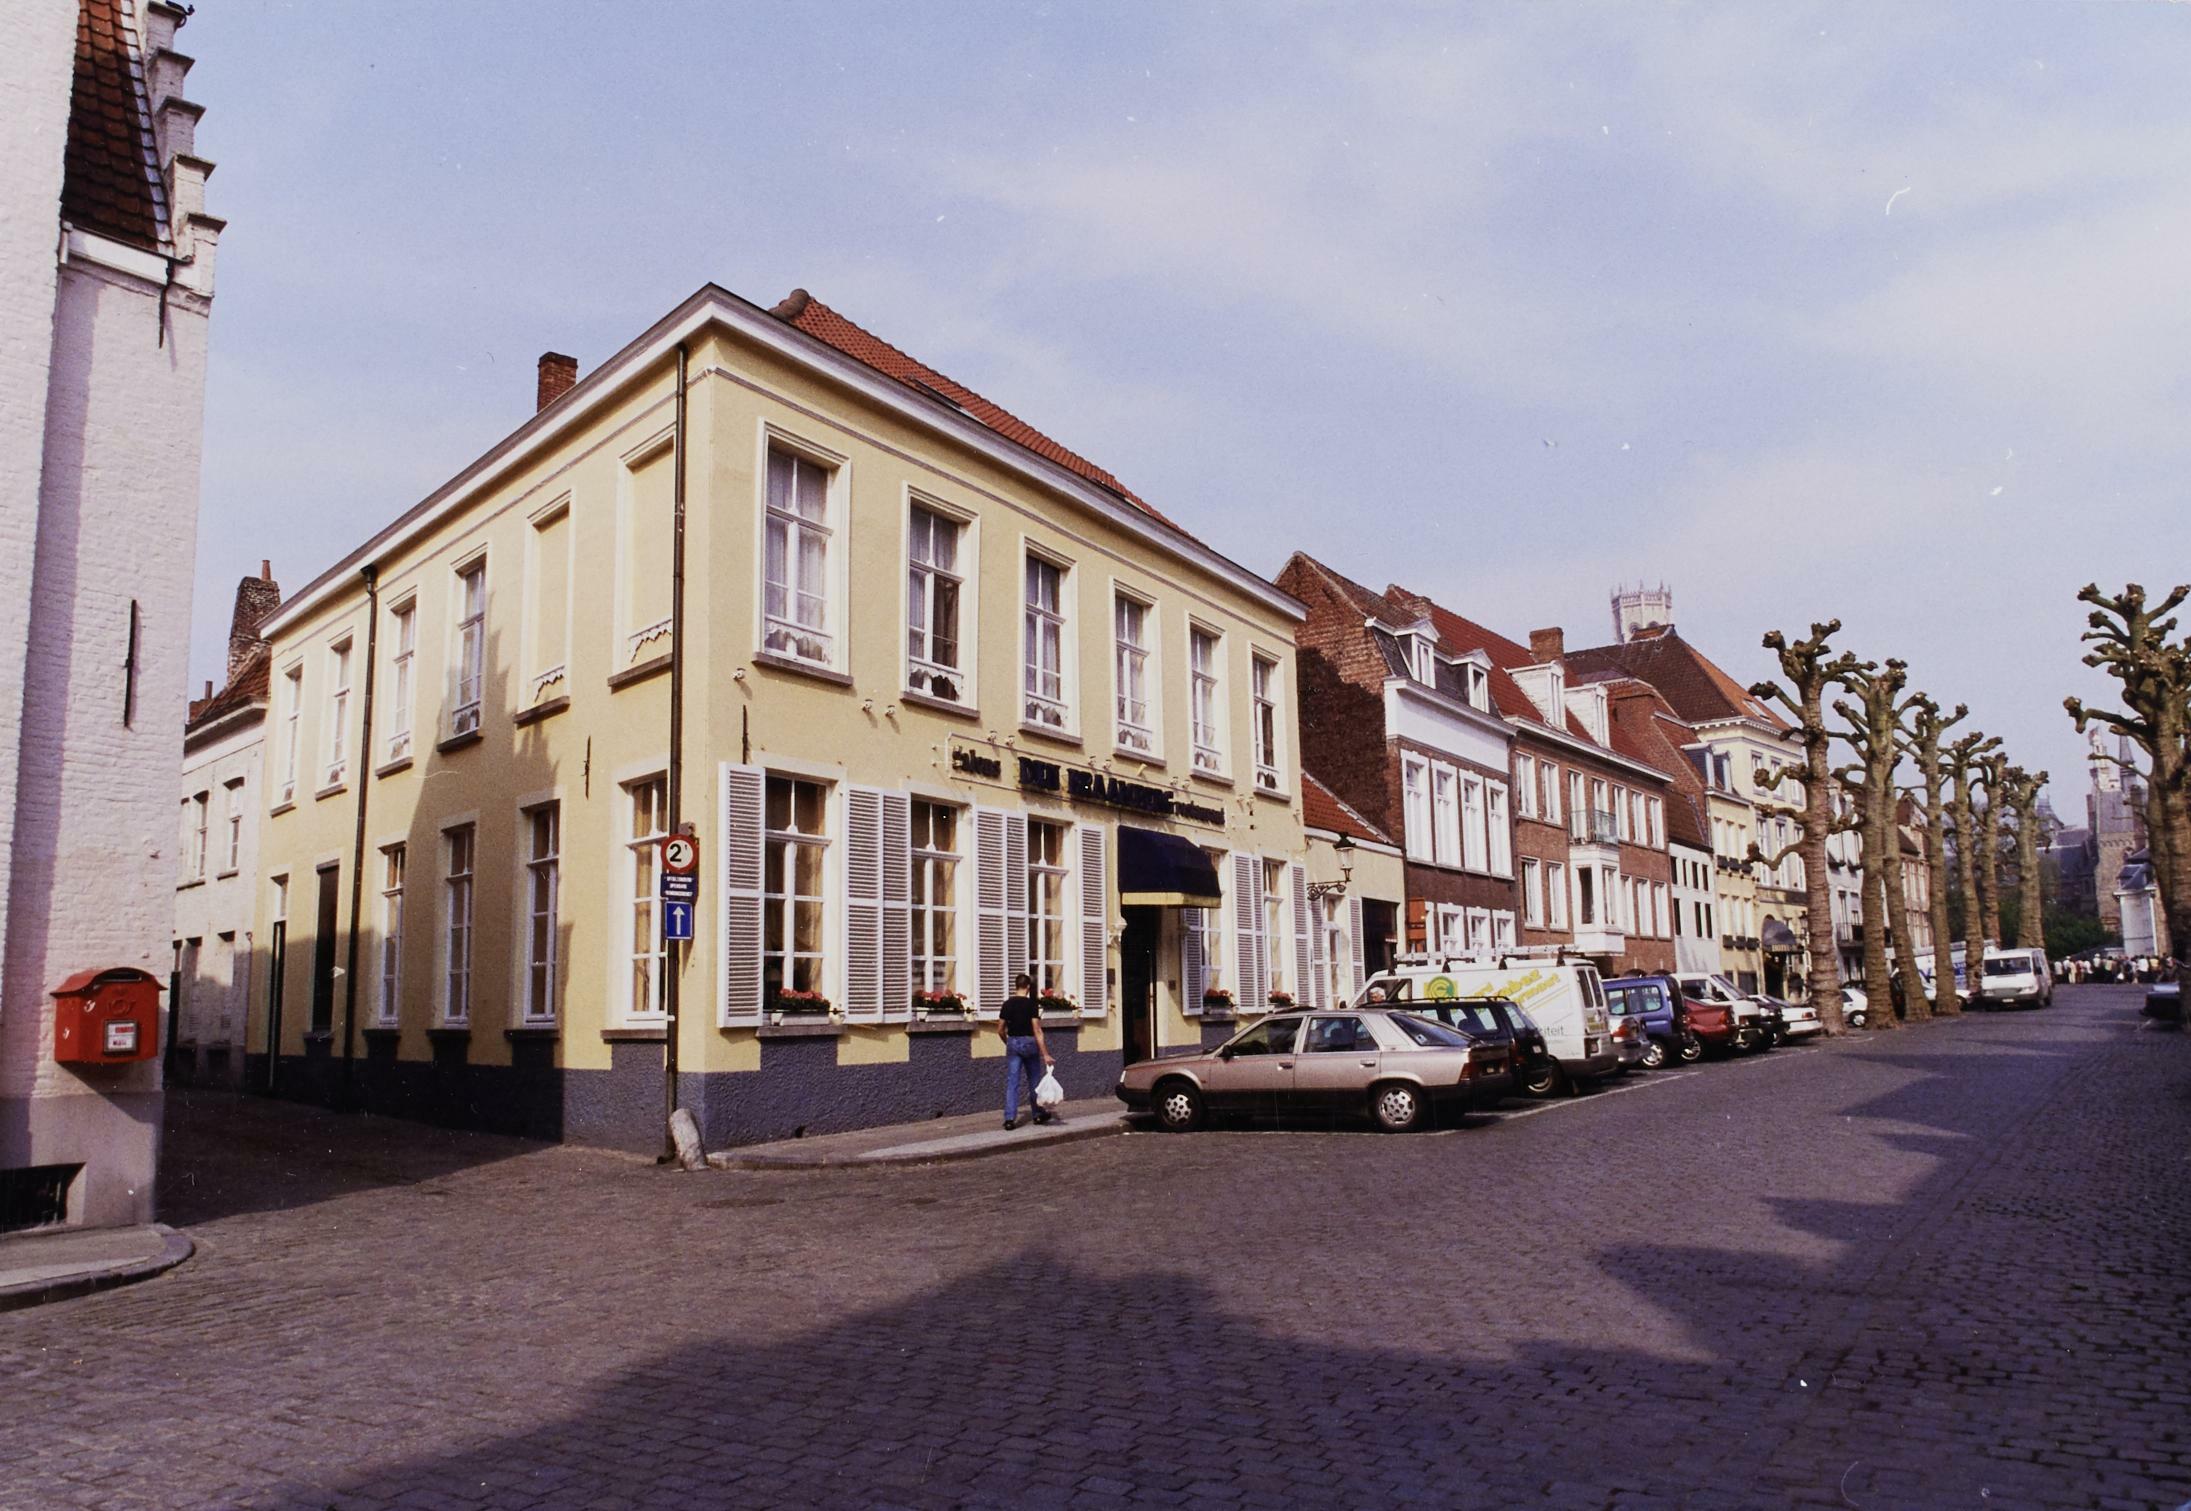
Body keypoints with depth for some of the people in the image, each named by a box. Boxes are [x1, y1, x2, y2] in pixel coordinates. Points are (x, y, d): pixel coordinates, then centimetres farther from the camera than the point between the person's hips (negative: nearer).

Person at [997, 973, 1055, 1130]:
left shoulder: (1008, 1004, 1)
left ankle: (1010, 1118, -8)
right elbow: (1037, 1030, -16)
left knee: (1012, 1082, 1)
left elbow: (1000, 1030, 4)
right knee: (1033, 1081, 14)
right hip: (1029, 1043, -2)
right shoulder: (1032, 1004, -10)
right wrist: (1045, 1054, -17)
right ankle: (1038, 1113, 27)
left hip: (1013, 1043, 2)